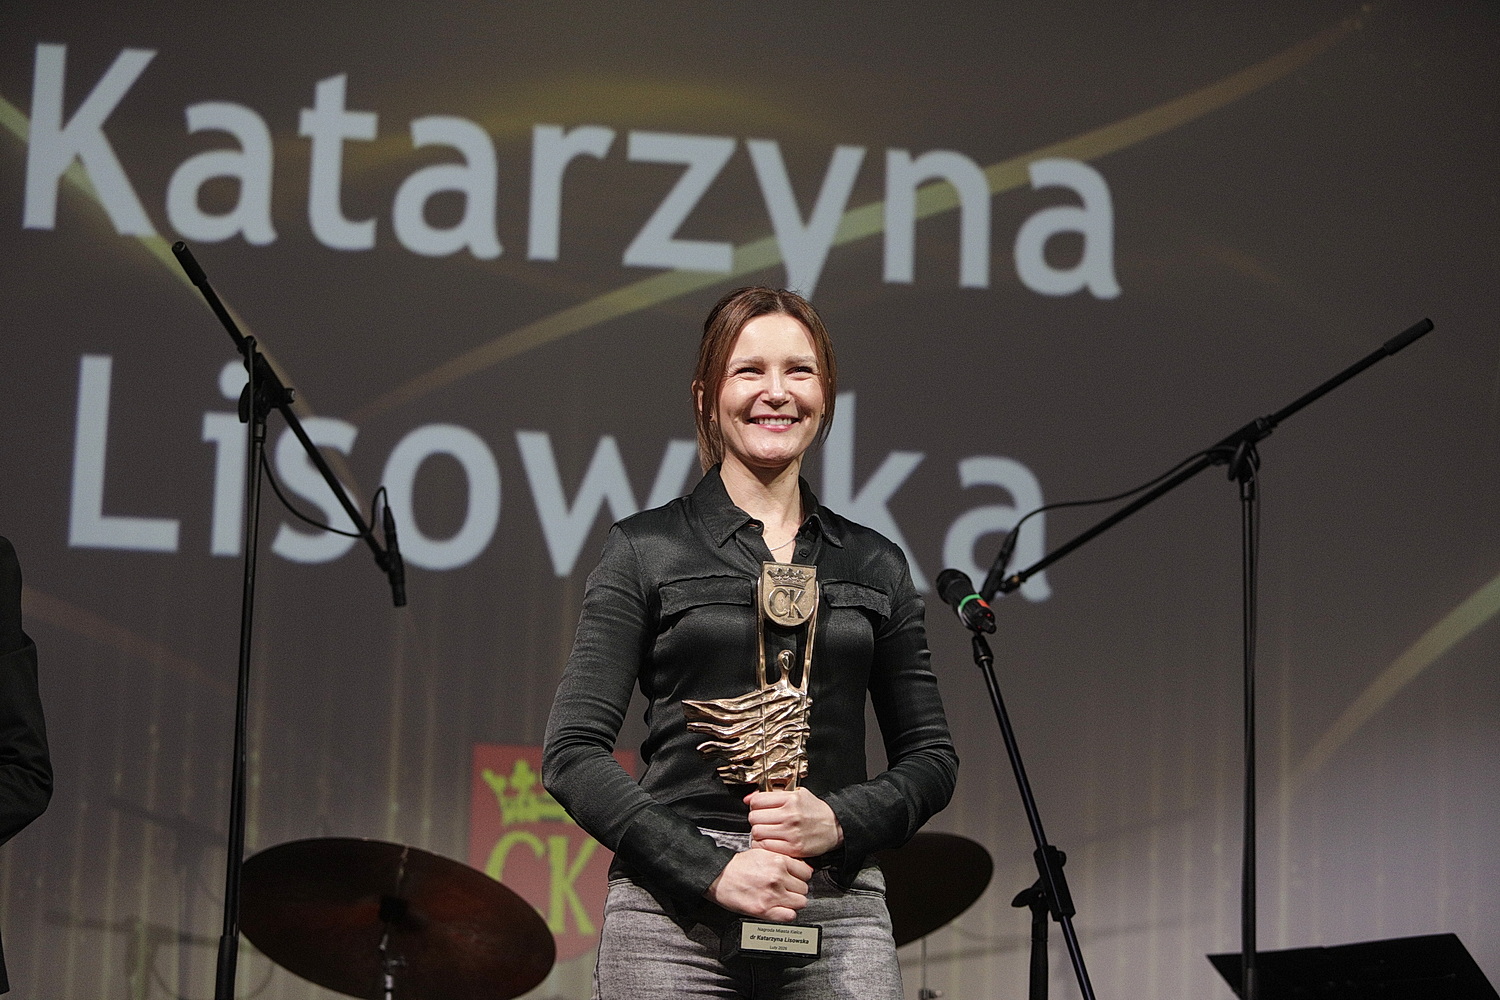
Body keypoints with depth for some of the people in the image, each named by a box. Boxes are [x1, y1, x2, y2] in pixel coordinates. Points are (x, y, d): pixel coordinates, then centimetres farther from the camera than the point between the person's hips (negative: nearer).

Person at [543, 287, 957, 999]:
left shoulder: (875, 566, 13)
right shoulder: (646, 550, 4)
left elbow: (930, 759, 15)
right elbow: (572, 754, -2)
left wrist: (839, 821, -5)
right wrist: (712, 870, -12)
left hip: (839, 916, 2)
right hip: (673, 913, -2)